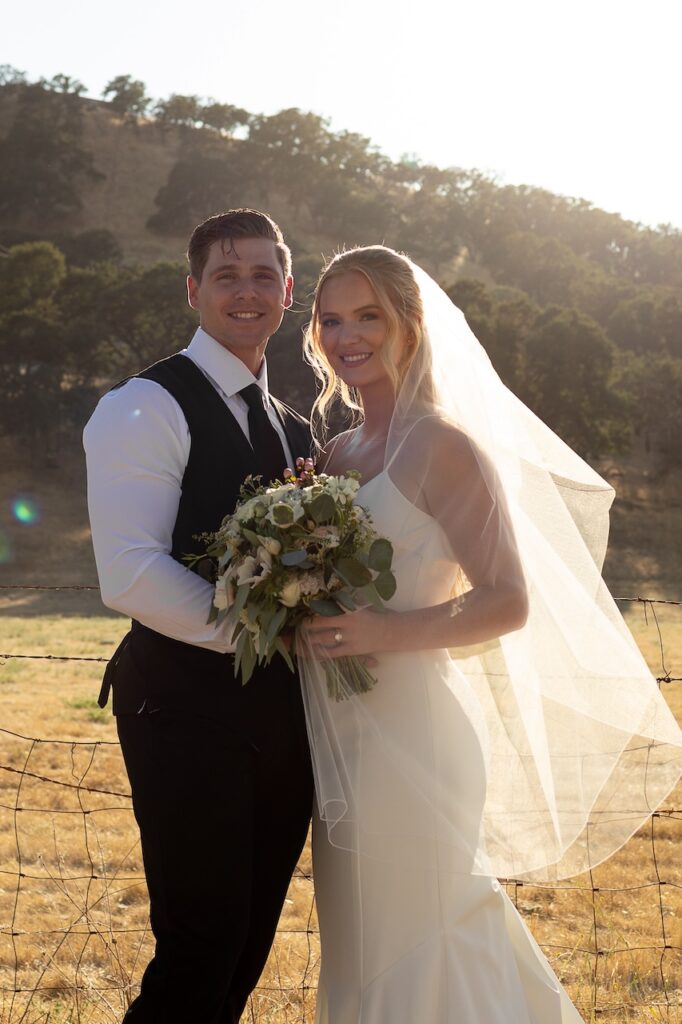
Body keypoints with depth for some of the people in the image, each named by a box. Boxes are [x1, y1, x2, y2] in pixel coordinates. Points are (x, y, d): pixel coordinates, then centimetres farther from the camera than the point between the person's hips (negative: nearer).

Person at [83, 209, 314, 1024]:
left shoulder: (293, 429, 16)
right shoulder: (145, 408, -9)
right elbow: (131, 575, -20)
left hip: (282, 717, 7)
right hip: (189, 712, -7)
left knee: (250, 943, 14)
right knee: (201, 946, -3)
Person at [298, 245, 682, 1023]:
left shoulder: (443, 446, -11)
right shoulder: (337, 452, 11)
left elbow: (508, 602, -16)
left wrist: (386, 634, -26)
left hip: (410, 733, -7)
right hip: (341, 737, 7)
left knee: (414, 957, 2)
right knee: (362, 949, 17)